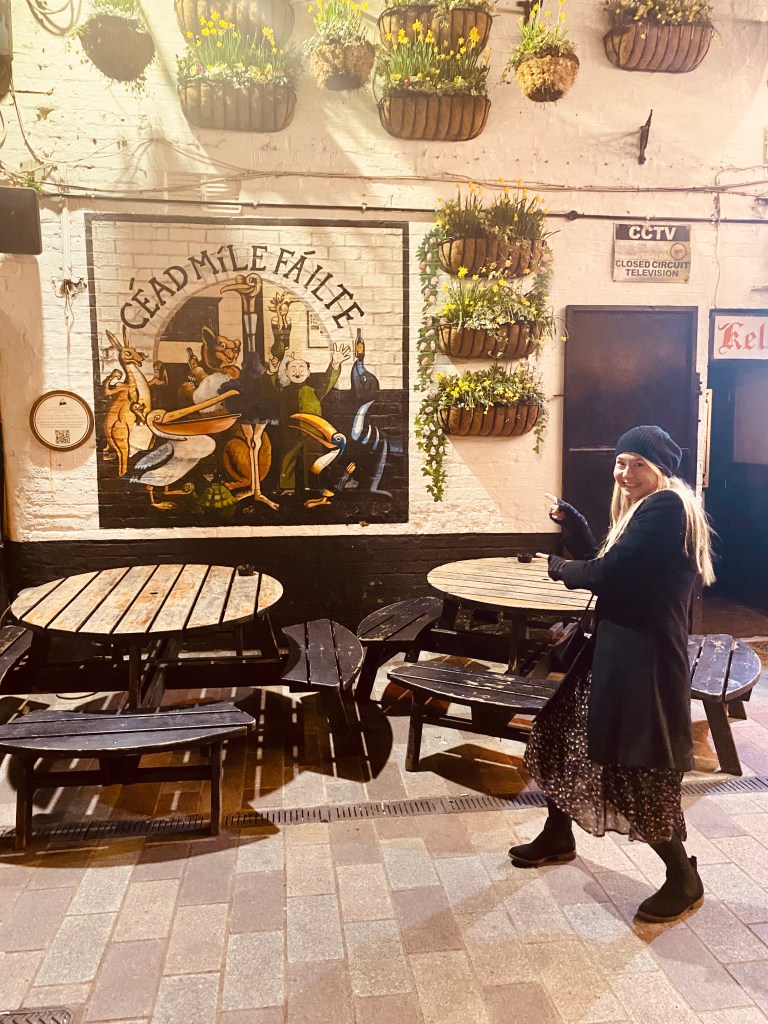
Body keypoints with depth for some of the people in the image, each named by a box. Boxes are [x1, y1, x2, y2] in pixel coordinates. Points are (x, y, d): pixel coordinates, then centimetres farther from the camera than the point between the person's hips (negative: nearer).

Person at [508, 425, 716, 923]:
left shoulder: (666, 507, -17)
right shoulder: (642, 509, 15)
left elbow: (608, 574, -23)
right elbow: (601, 562, 14)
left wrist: (558, 567, -6)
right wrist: (572, 523, 3)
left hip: (644, 659, -11)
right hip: (618, 648, 11)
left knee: (638, 769, -3)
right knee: (562, 730, 19)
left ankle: (684, 879, 18)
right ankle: (559, 837, 38)